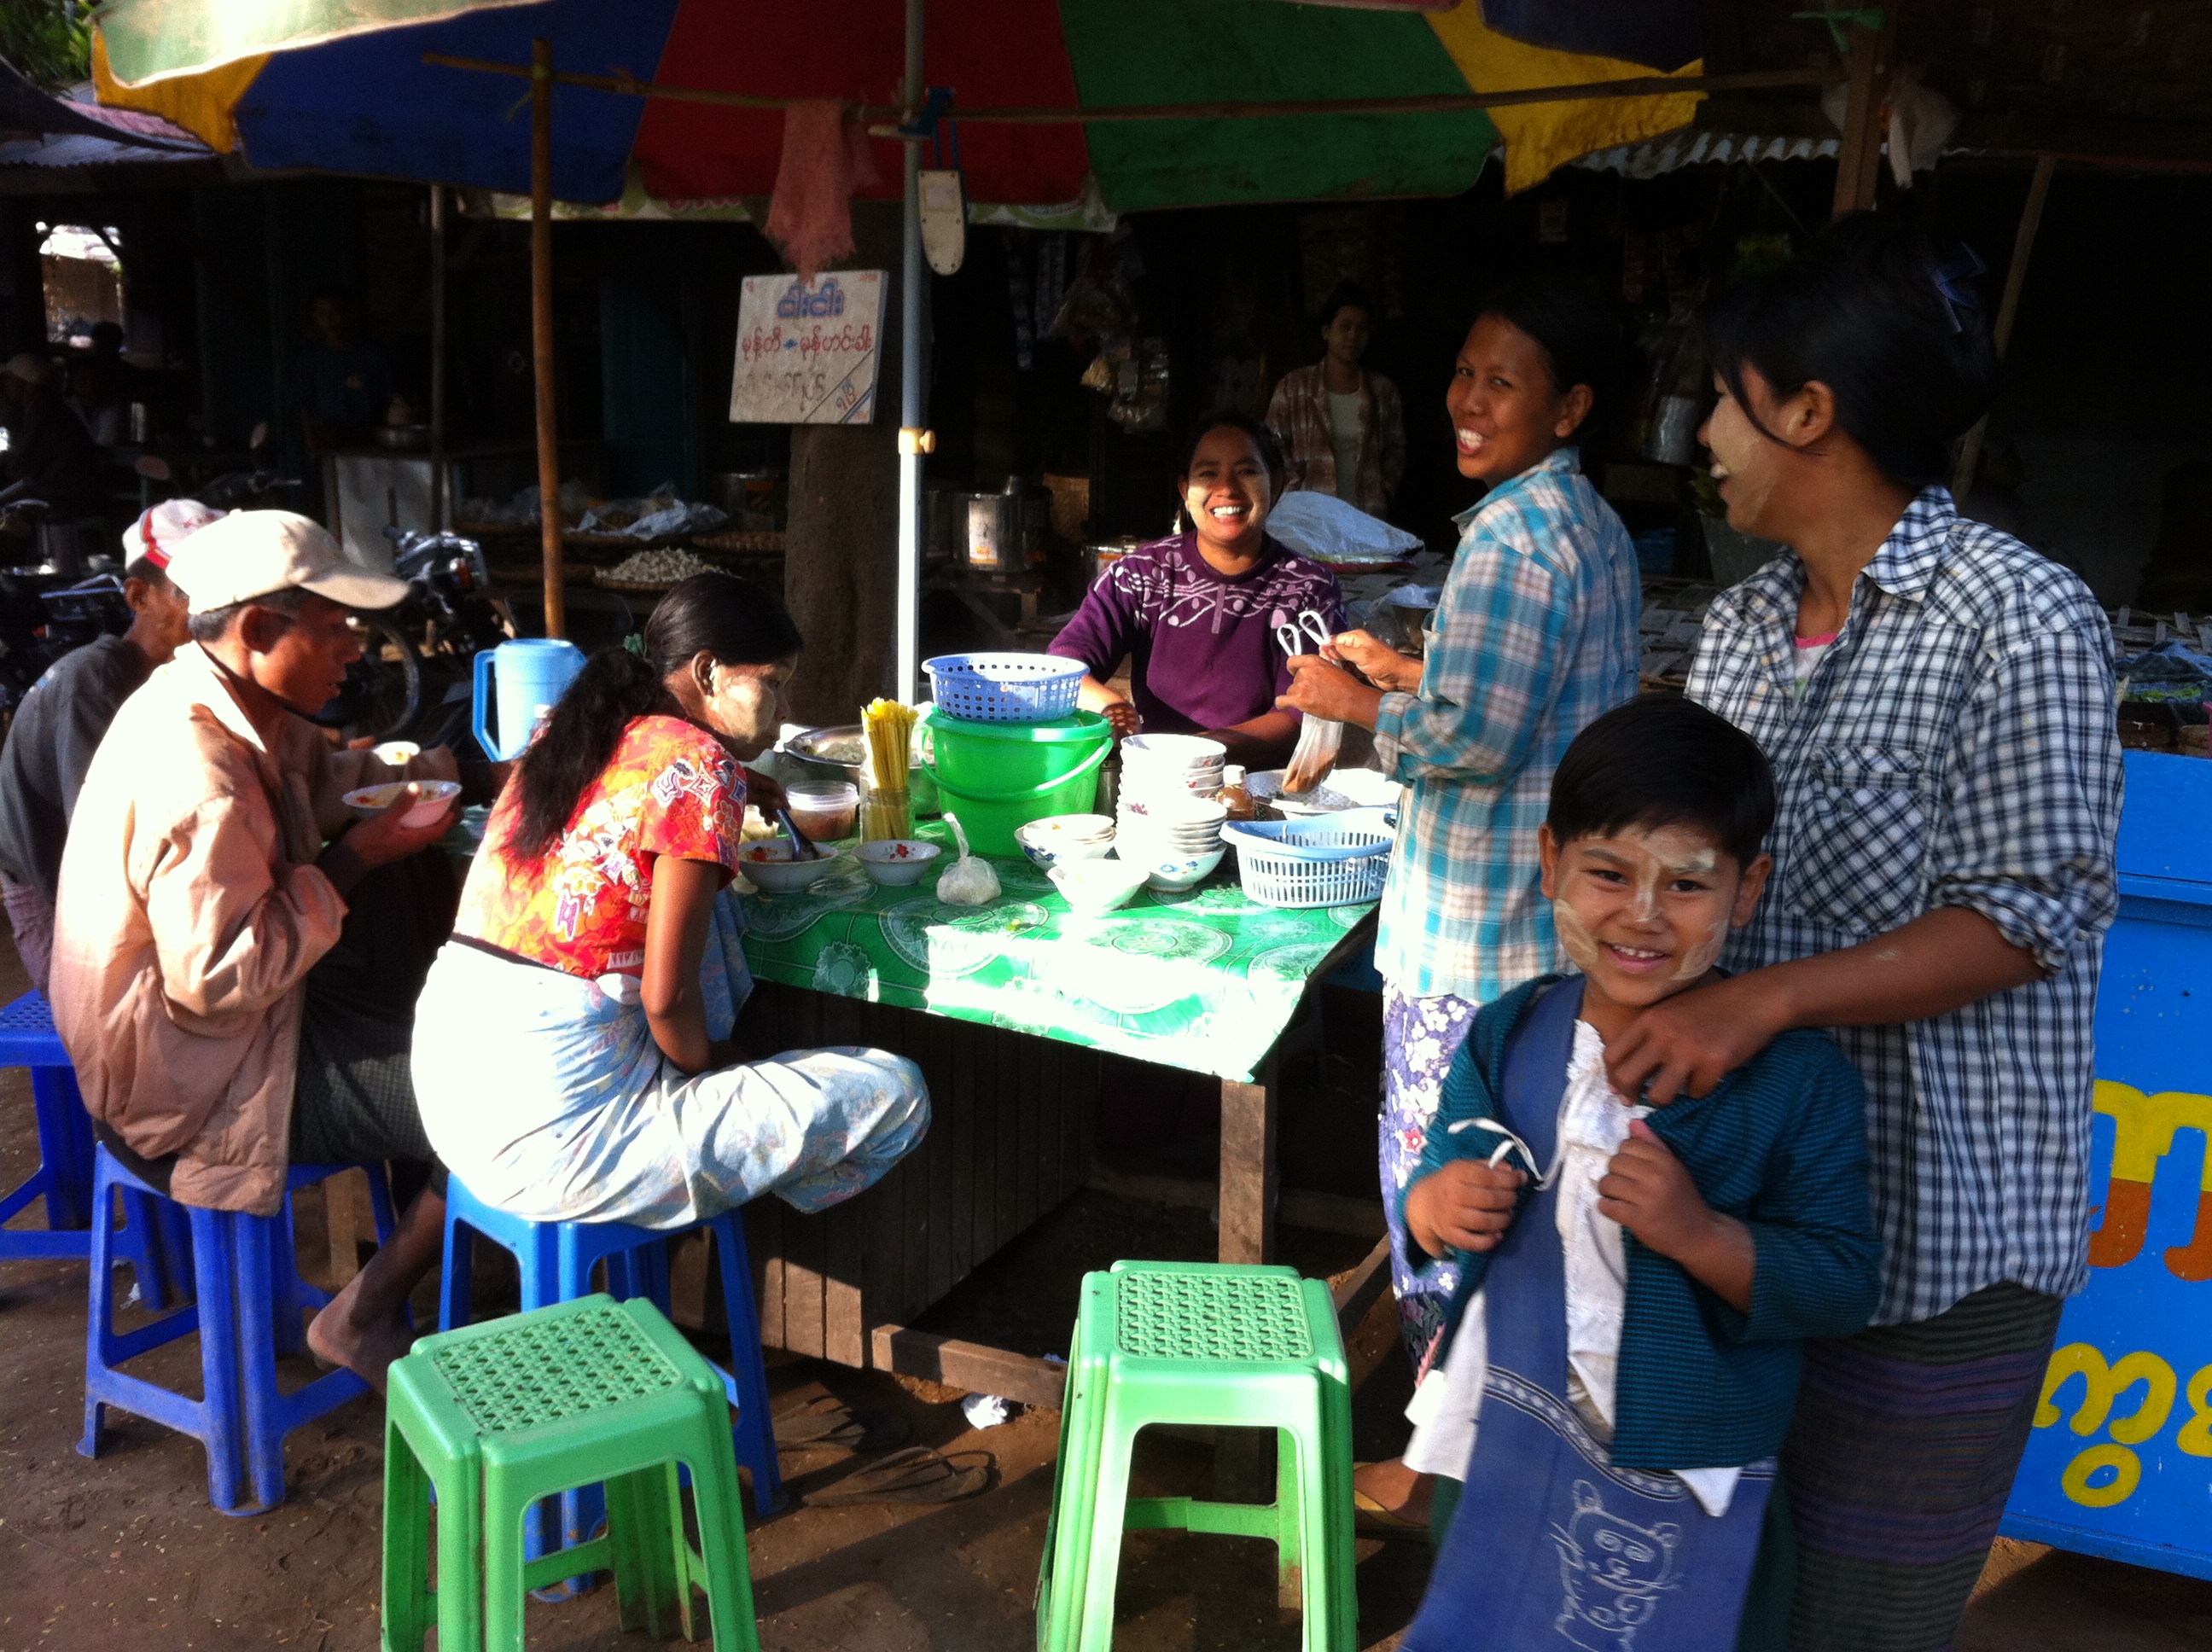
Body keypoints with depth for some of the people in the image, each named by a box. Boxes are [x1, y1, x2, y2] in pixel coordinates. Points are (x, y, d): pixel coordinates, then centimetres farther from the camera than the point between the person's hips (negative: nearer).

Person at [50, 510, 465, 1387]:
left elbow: (326, 774, 17)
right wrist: (356, 860, -23)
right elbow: (221, 982, -30)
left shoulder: (229, 703, 0)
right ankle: (365, 1315, 5)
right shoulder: (196, 772, -29)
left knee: (417, 878, 10)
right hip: (193, 1082, -10)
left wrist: (413, 776, -4)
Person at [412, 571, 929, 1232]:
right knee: (897, 1092, -4)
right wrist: (703, 1062, 4)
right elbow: (667, 996, -17)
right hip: (558, 1134, -9)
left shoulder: (566, 734, 10)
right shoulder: (700, 764, -13)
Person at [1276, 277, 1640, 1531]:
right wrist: (1415, 673, 14)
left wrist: (1359, 705, -9)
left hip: (1477, 928, -10)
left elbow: (1476, 736, -25)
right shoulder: (1597, 525, 14)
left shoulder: (1514, 533, -18)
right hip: (1552, 922, 10)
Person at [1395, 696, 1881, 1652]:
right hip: (1494, 1463, 4)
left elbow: (1844, 1288, -14)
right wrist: (1436, 1204, -14)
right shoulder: (1506, 1041, -3)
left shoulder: (1799, 1079, -14)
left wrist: (1698, 1232, -29)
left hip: (1684, 1502, -3)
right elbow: (1440, 1179, 9)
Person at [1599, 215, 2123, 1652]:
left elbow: (2026, 917, -17)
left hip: (1935, 1218, -6)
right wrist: (1637, 999, 2)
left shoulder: (2019, 621, -13)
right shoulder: (1744, 623, 10)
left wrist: (1765, 999, -26)